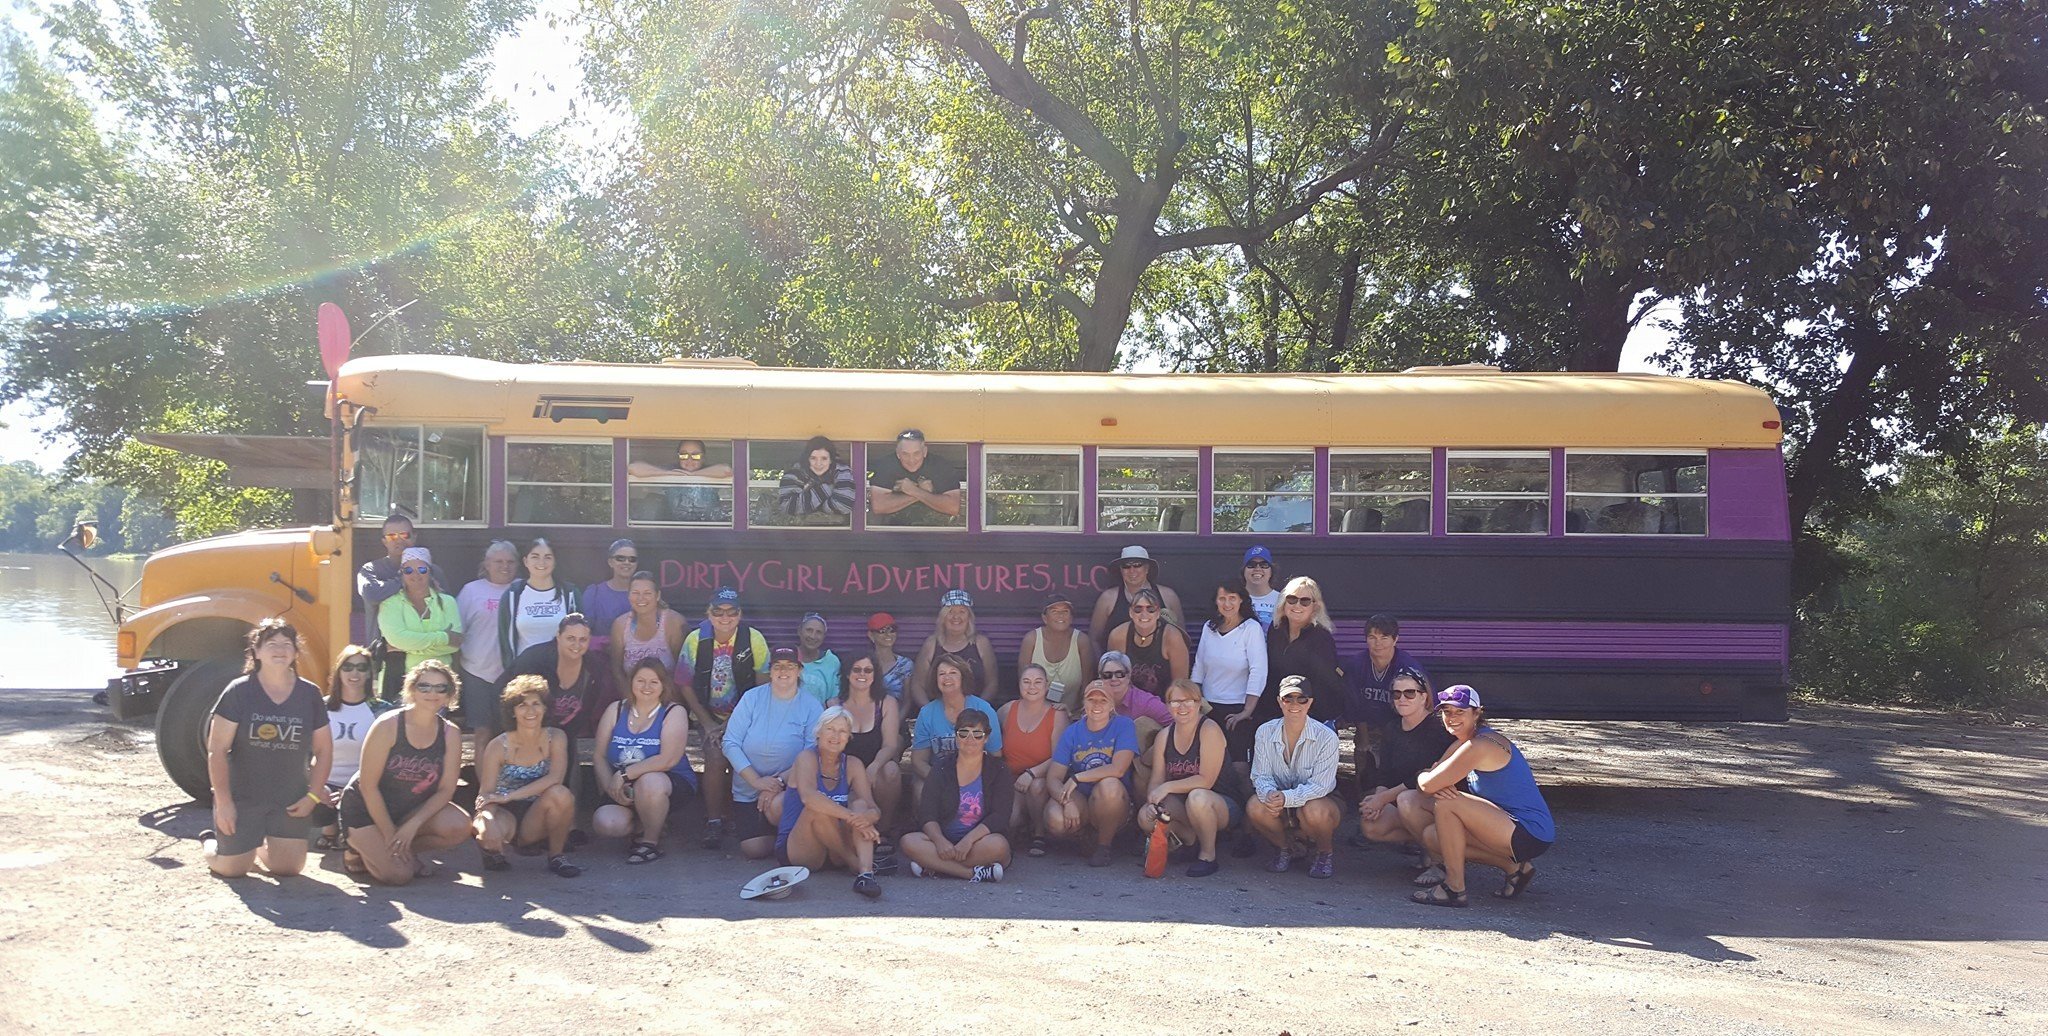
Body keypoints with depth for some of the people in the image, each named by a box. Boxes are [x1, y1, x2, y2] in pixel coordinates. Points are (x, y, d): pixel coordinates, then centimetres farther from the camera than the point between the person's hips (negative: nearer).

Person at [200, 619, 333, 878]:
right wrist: (222, 802, -14)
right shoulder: (238, 692, -11)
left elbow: (324, 750, 5)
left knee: (289, 867, 3)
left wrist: (313, 795, -3)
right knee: (233, 869, 2)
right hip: (241, 798, -3)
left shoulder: (309, 694, -2)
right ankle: (209, 843, 37)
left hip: (290, 801, 3)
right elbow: (217, 750, -11)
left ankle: (260, 848, 37)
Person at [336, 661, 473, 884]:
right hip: (366, 809, -4)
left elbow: (446, 789, -8)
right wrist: (389, 834, -17)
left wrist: (412, 826, -21)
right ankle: (358, 848, 12)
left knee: (459, 827, -24)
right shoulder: (388, 725, -20)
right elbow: (368, 786, -17)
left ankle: (409, 850, 5)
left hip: (412, 809, 4)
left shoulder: (450, 734, -8)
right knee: (398, 874, -20)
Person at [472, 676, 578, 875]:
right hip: (506, 814, -1)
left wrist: (509, 796, -28)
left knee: (559, 794, -31)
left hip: (536, 817, 1)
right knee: (491, 831, -37)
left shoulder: (555, 738, -5)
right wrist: (488, 822, -35)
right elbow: (486, 795, -13)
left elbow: (555, 778, -21)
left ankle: (557, 855, -7)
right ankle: (492, 849, 4)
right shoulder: (498, 746, -10)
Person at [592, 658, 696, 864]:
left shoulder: (674, 712, -6)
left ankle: (651, 841, -11)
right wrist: (610, 786, -18)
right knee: (604, 824, -25)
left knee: (649, 782, -38)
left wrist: (625, 774, -23)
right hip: (624, 791, 3)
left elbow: (668, 760, -20)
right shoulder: (616, 710, 5)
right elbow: (599, 755, 0)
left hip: (669, 783, -3)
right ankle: (640, 827, 11)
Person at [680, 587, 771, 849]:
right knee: (716, 757, -25)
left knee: (739, 762, -22)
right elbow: (685, 685, -1)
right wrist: (707, 723, -7)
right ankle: (713, 822, -12)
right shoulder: (696, 640, -7)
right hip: (710, 716, 1)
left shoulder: (754, 639, -10)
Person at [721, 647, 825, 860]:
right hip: (748, 789, 2)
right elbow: (730, 743, -8)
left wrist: (780, 781, -23)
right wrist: (757, 781, -17)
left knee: (776, 806, -34)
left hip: (789, 785, -2)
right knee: (754, 849, -9)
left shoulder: (811, 706, -5)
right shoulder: (752, 698, -2)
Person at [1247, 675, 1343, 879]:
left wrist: (1287, 798, -36)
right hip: (1280, 801, 3)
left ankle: (1325, 854, -2)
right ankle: (1285, 849, 3)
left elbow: (1321, 785, -21)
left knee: (1314, 811, -38)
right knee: (1255, 807, -28)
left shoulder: (1326, 737, -18)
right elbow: (1260, 775, -5)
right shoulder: (1265, 732, -7)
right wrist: (1268, 793, -30)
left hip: (1318, 799, -3)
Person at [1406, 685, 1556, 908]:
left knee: (1447, 805, -22)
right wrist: (1438, 786, -15)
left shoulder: (1481, 745, -19)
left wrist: (1423, 776, 1)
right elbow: (1430, 785, 8)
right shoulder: (1463, 743, 12)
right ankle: (1514, 867, 12)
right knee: (1431, 836, 7)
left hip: (1531, 834, -10)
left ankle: (1454, 889, -11)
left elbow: (1427, 784, -22)